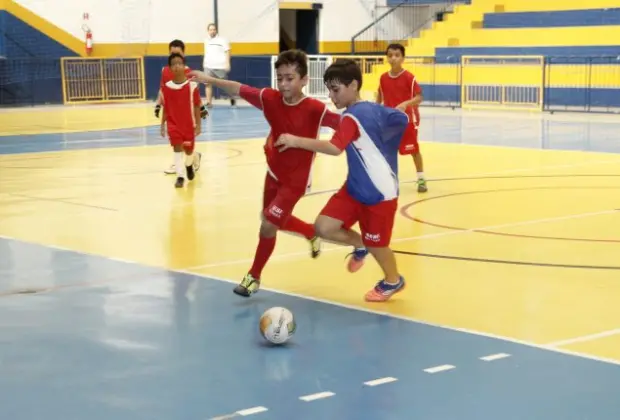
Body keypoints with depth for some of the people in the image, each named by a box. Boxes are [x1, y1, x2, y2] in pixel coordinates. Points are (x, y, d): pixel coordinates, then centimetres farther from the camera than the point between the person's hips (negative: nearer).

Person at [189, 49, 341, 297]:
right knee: (278, 221, 23)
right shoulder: (270, 99, -12)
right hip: (274, 173, 6)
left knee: (268, 225, -7)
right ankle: (312, 234, 53)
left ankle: (254, 276, 14)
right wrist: (209, 80, -11)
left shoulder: (315, 109, -25)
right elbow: (239, 90, -5)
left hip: (295, 180, -6)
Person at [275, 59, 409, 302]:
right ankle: (359, 245, 24)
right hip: (356, 188, 8)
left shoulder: (352, 117, -21)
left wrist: (296, 141, -38)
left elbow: (335, 148, -37)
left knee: (375, 244, 9)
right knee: (323, 228, -4)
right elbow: (402, 118, 18)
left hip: (379, 193, -8)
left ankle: (393, 281, 36)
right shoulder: (374, 109, 5)